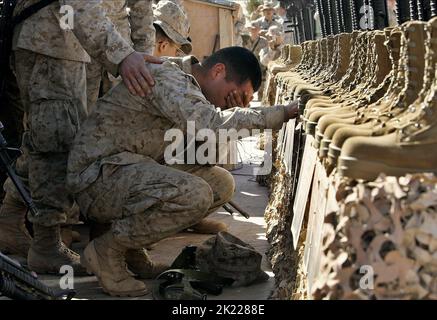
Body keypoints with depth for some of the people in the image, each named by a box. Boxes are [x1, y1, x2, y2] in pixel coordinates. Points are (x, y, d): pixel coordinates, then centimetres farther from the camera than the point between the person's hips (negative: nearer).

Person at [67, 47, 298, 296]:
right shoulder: (167, 77, -17)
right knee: (193, 194, -30)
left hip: (134, 170, 10)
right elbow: (212, 125, -33)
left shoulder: (189, 85, 14)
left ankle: (131, 241, 6)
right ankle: (107, 251, -11)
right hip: (98, 176, -10)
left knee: (221, 184, 5)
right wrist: (282, 113, -27)